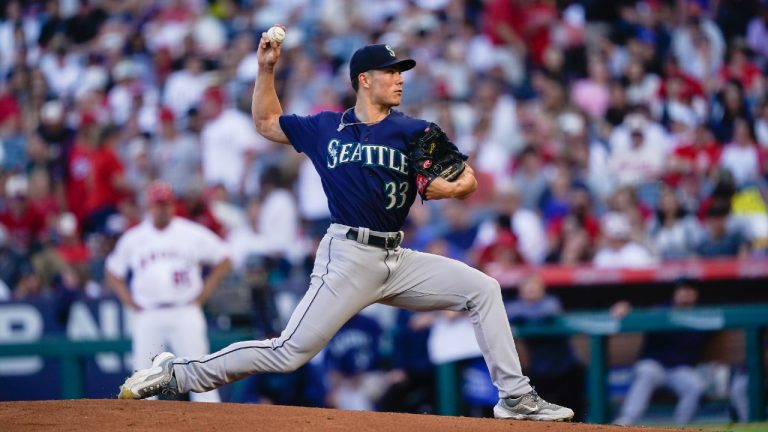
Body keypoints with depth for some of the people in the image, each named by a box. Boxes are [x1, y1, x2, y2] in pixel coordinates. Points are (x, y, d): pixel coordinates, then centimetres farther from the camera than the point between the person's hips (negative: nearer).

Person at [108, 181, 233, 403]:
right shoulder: (133, 239, 7)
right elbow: (113, 273, 19)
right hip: (147, 316, 2)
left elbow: (223, 261, 7)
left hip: (185, 312, -2)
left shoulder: (192, 233, 2)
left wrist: (201, 296, 1)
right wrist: (132, 304, 6)